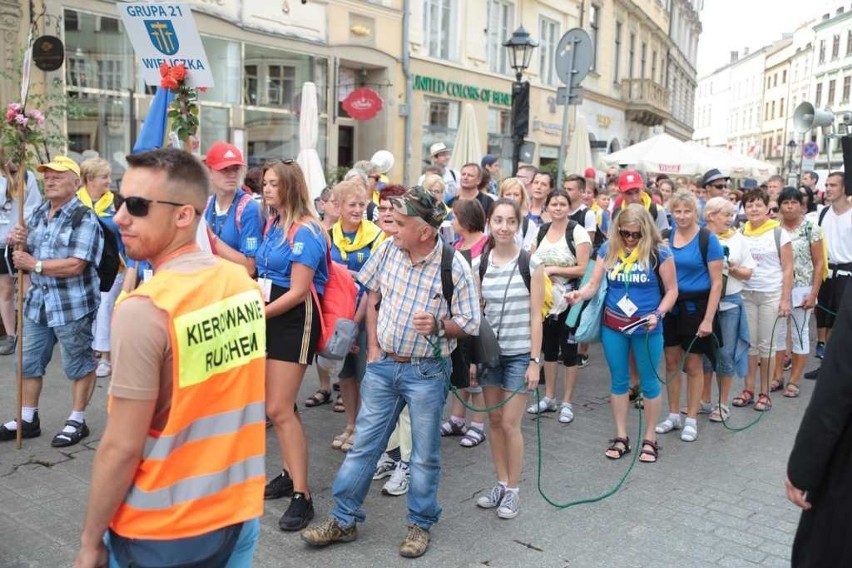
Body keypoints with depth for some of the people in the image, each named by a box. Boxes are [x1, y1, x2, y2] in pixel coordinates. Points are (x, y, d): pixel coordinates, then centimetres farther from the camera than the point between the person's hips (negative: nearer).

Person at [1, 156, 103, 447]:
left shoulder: (84, 218, -14)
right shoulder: (38, 213, 9)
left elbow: (76, 265, -23)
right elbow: (28, 253, 20)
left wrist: (35, 264, -16)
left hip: (72, 306, -8)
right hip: (38, 302, 8)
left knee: (78, 364, 6)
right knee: (29, 362, 16)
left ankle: (77, 421, 19)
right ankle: (28, 419, 30)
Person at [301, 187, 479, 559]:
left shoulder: (454, 267, -17)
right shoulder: (388, 249, -4)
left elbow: (470, 325, -9)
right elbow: (372, 296, 10)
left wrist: (438, 325, -29)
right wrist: (372, 346, 4)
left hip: (426, 372, -4)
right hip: (383, 364, 4)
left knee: (425, 455, 9)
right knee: (363, 445, 12)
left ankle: (420, 524, 29)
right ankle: (343, 520, 26)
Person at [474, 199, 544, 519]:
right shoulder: (479, 264, 1)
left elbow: (535, 316, -8)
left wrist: (535, 361, -11)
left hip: (519, 354, -4)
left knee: (510, 423, -1)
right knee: (494, 421, 11)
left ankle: (513, 491, 15)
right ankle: (501, 484, 26)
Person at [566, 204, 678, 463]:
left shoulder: (659, 253, -9)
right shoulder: (608, 249, -1)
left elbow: (671, 290, -3)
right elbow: (594, 284, 0)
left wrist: (658, 314, -19)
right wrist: (579, 294, -21)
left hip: (646, 328, -3)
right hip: (613, 326, 3)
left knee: (648, 382, 10)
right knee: (618, 381, 13)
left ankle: (650, 438, 25)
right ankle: (621, 437, 26)